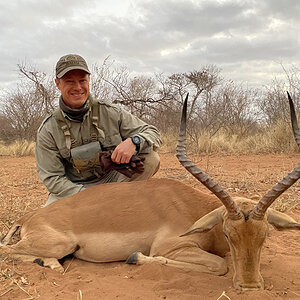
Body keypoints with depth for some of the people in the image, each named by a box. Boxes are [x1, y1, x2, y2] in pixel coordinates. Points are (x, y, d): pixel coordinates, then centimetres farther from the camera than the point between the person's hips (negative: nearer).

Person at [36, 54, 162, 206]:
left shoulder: (110, 112, -6)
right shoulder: (47, 131, -8)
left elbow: (153, 133, -3)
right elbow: (52, 179, -9)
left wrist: (133, 142, -28)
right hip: (73, 190, -1)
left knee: (151, 158, -19)